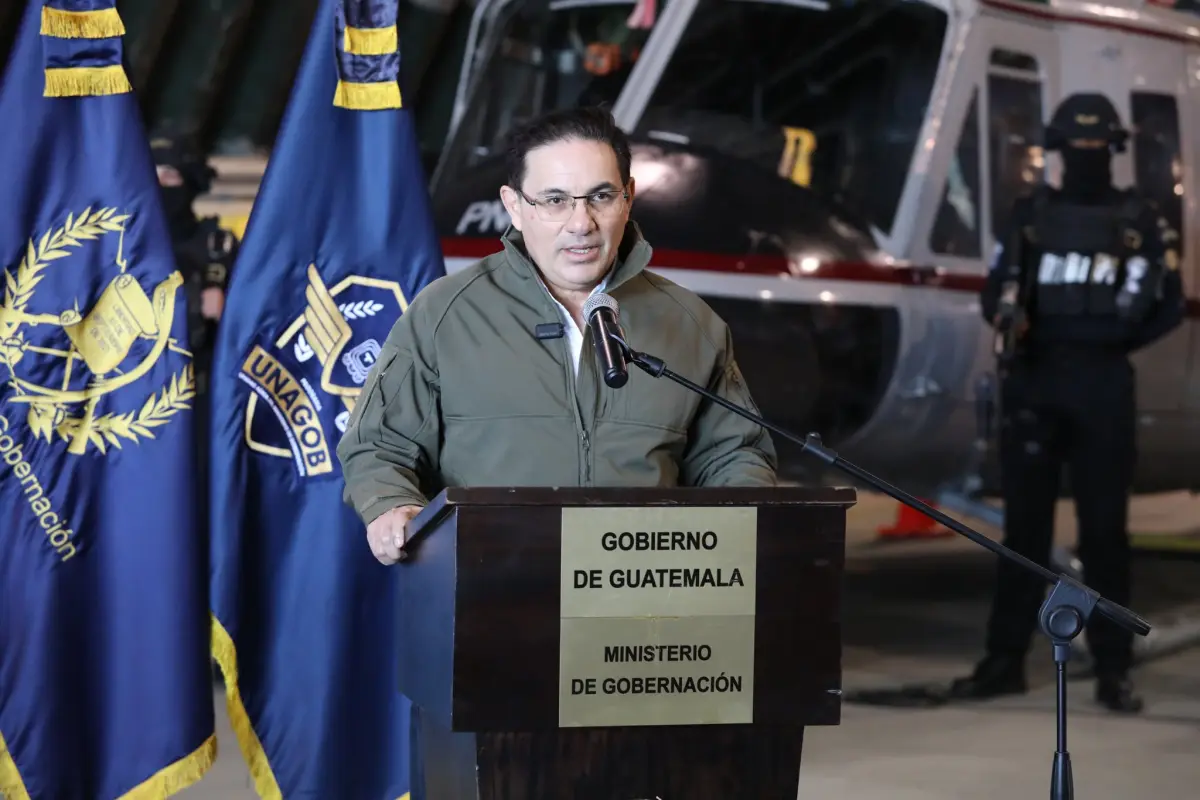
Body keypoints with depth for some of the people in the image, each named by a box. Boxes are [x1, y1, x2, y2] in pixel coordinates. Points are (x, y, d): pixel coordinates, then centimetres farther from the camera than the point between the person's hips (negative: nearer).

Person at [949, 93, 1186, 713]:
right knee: (1024, 524, 5)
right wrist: (1009, 319, -11)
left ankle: (1113, 669, 4)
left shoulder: (1139, 220, 7)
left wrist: (1119, 340, -6)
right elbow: (995, 291, 11)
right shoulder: (1031, 214, 12)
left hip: (1102, 386, -2)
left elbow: (1171, 305, 8)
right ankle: (1005, 660, 11)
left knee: (1104, 528, 0)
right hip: (1032, 380, 2)